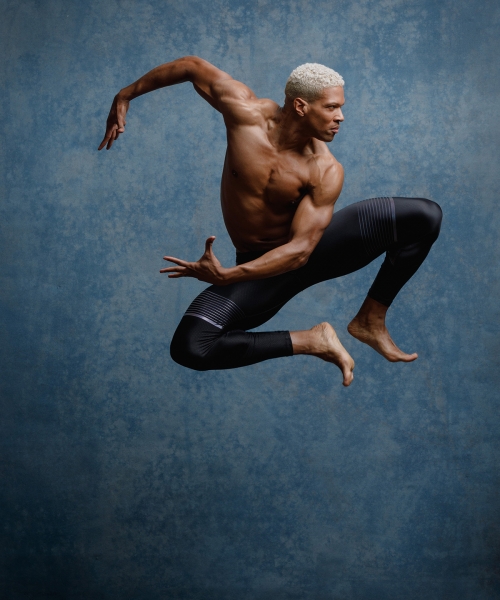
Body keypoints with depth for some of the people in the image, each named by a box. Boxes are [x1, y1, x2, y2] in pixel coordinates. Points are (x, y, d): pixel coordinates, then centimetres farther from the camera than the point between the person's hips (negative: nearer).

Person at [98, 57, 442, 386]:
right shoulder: (247, 113, -17)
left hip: (314, 252, 0)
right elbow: (194, 66, -3)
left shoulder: (326, 172, -19)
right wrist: (126, 95, 4)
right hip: (260, 264, 0)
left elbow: (300, 249, -25)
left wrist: (226, 276, -35)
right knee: (188, 349, -26)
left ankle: (371, 320, -2)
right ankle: (310, 342, -12)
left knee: (424, 216, -17)